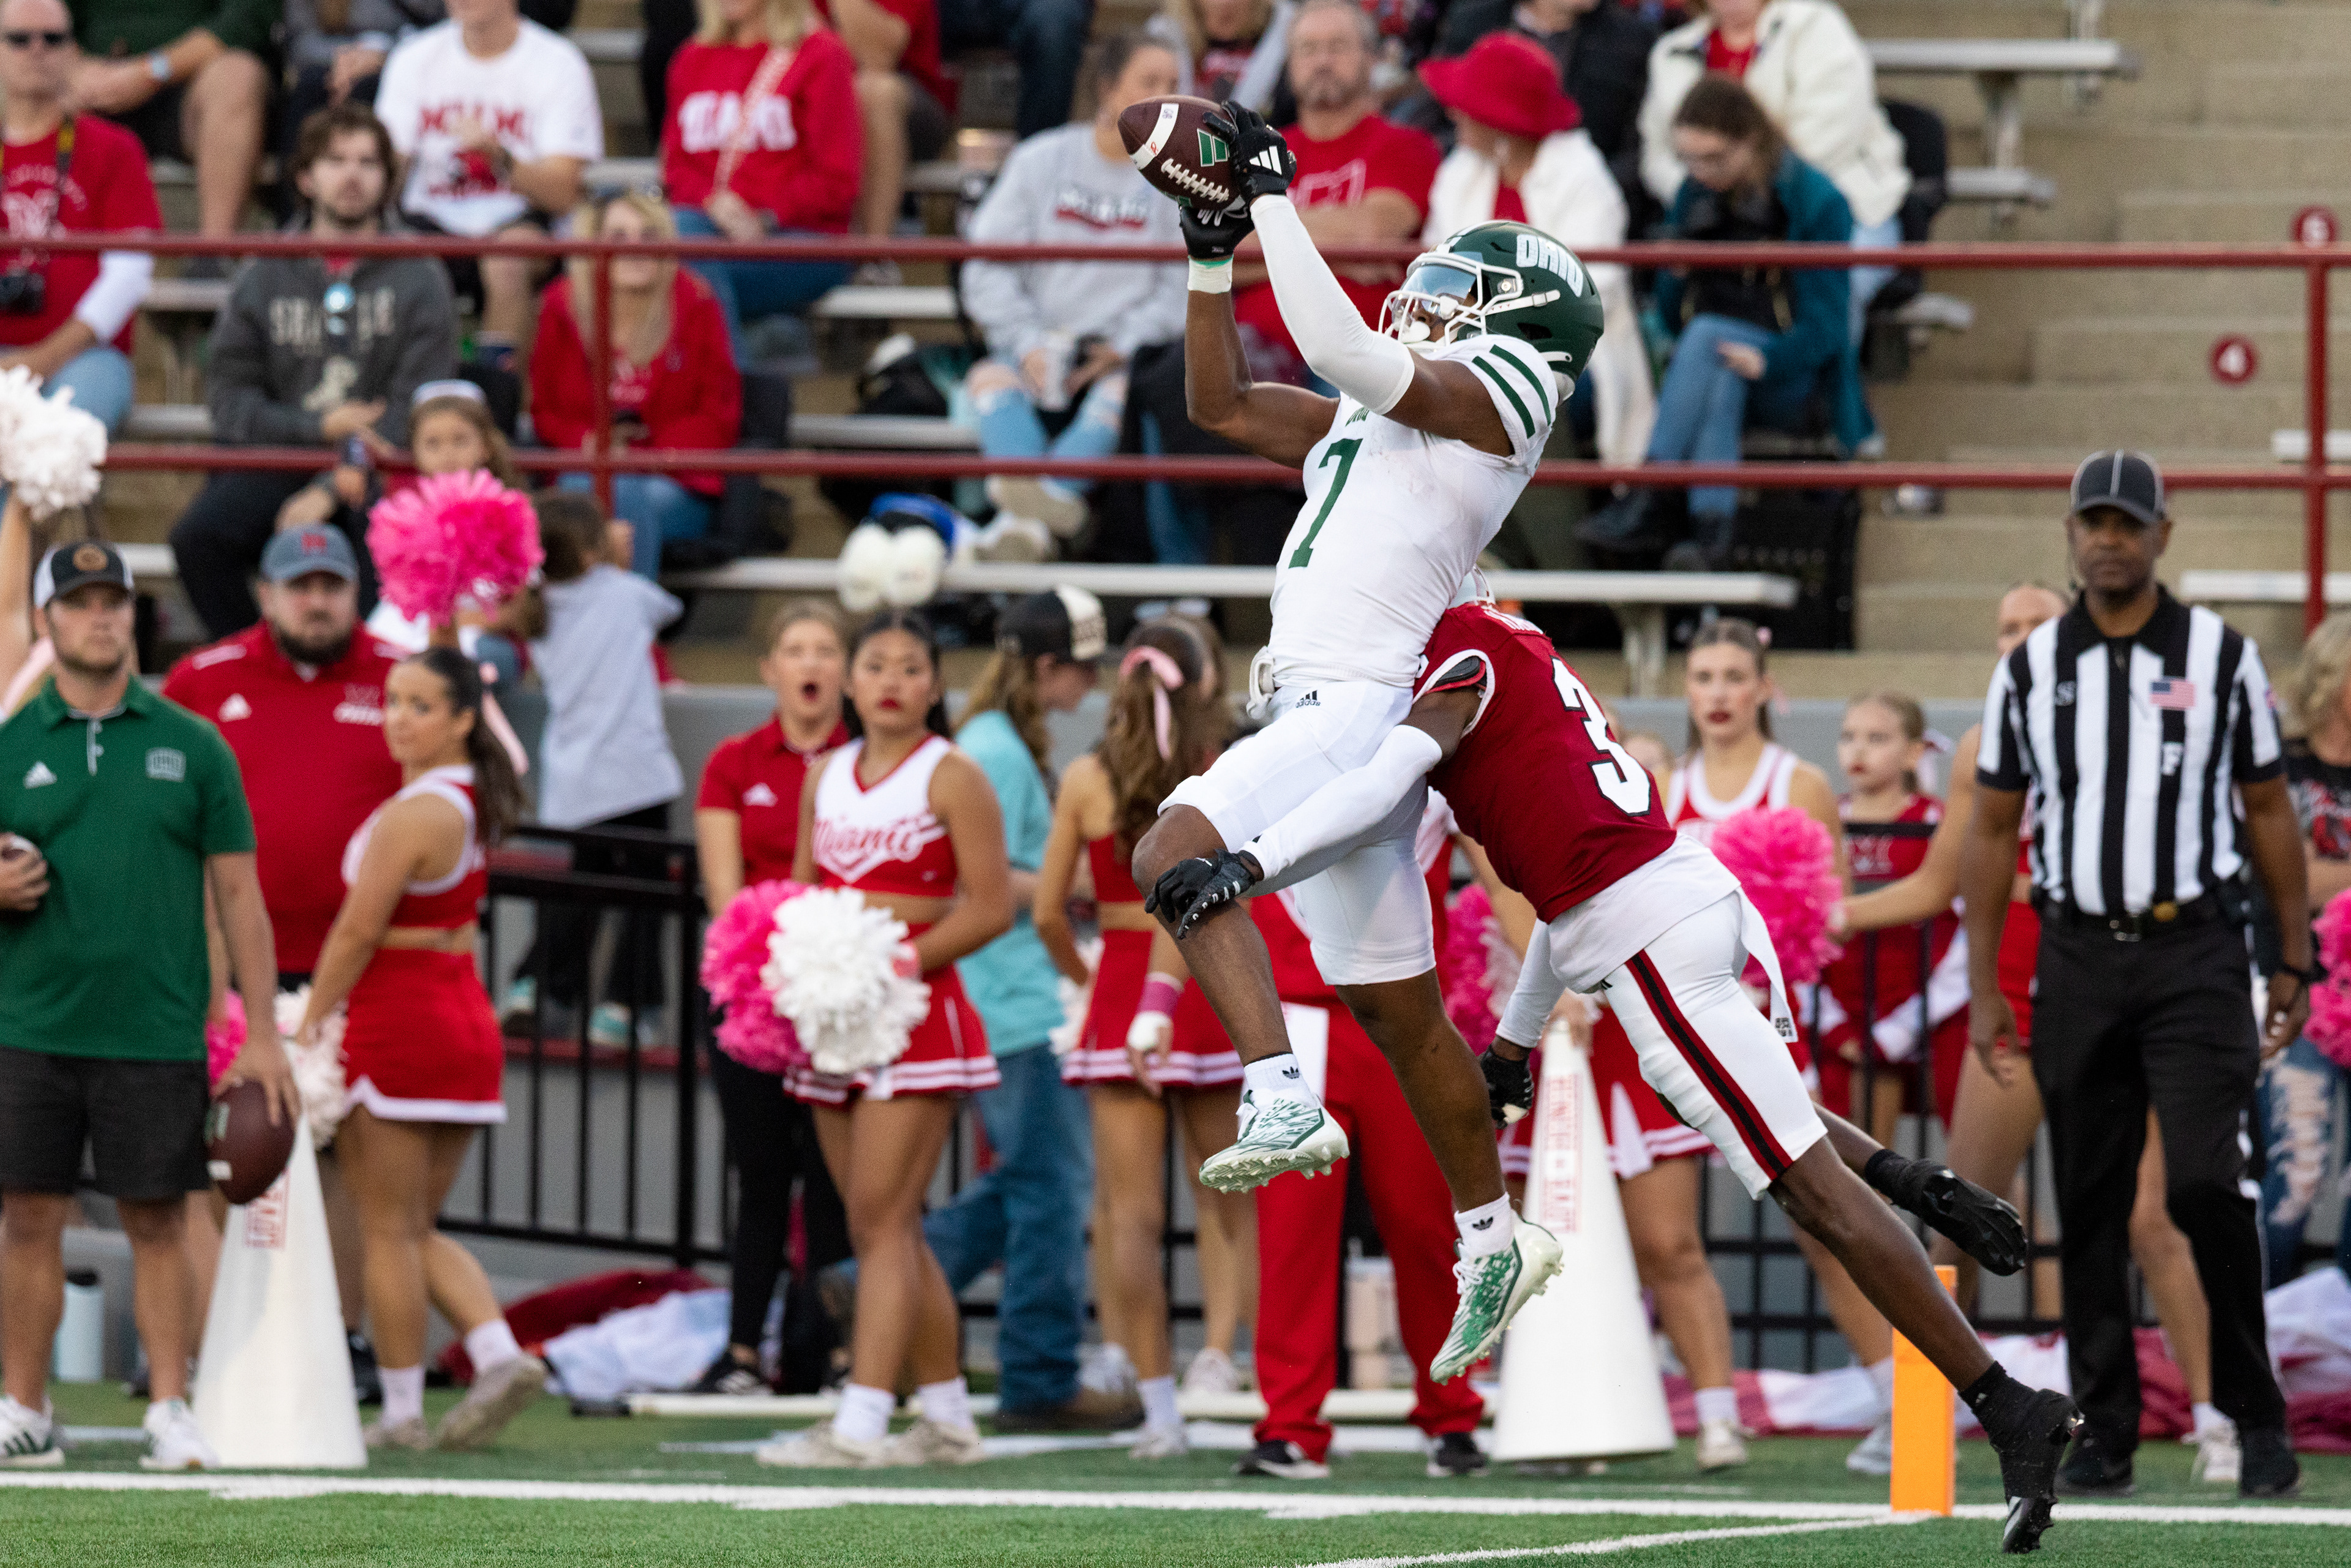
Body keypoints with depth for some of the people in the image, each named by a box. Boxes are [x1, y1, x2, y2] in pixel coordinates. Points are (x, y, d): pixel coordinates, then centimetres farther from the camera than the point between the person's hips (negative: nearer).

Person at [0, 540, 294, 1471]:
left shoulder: (192, 746, 6)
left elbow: (238, 894, 6)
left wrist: (262, 1035, 0)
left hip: (157, 1035, -1)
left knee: (158, 1223, 1)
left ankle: (170, 1411, 6)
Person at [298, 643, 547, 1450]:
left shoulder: (411, 815, -18)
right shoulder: (473, 800, 8)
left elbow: (357, 933, -16)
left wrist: (308, 1026, -8)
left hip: (397, 1023, -9)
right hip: (467, 1020, 9)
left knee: (389, 1231, 1)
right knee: (419, 1230, 15)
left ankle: (402, 1413, 4)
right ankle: (499, 1354, -3)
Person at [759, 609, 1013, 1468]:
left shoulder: (952, 777, -4)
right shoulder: (826, 776, 15)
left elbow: (992, 906, -9)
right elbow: (801, 893, 20)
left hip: (918, 1013, -7)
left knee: (881, 1219, -13)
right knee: (887, 1229, 9)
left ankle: (860, 1424, -18)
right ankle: (947, 1419, 17)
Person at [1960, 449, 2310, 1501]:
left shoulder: (2221, 656, 4)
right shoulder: (2030, 669, 8)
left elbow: (2269, 810, 8)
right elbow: (1993, 831, 10)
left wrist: (2295, 963, 4)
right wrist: (1984, 990, 5)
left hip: (2195, 951, -2)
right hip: (2078, 955, 2)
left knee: (2204, 1184, -14)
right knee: (2089, 1207, 3)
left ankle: (2255, 1415, -2)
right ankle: (2104, 1433, 10)